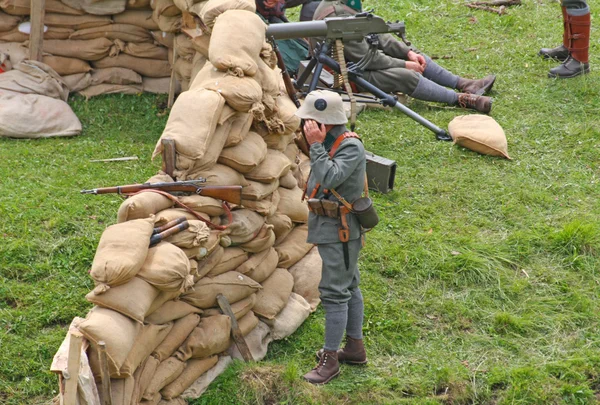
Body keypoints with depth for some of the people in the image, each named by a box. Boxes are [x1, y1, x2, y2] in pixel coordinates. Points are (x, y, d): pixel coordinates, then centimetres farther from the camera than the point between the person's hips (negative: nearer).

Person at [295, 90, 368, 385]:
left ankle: (330, 358, -1)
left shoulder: (351, 147, -20)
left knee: (335, 292, -6)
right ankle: (355, 347, 27)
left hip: (340, 230, -10)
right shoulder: (328, 143, 8)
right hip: (328, 227, 10)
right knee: (349, 288, 17)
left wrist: (316, 145, -29)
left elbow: (329, 178, -33)